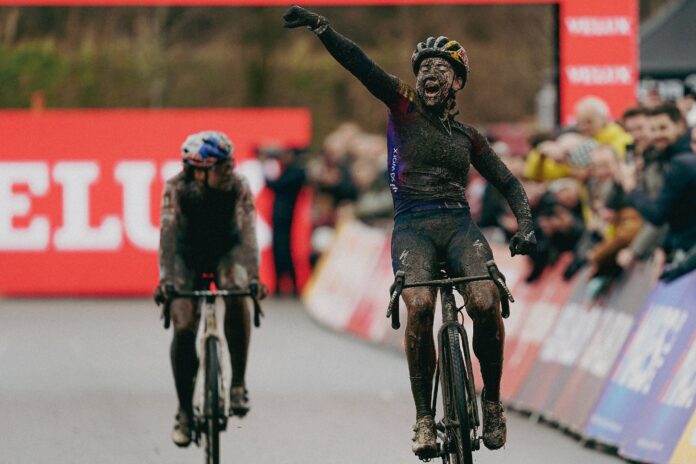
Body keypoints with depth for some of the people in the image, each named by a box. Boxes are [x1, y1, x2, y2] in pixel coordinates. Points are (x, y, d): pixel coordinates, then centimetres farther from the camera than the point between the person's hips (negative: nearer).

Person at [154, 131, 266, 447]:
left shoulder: (238, 187, -25)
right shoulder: (177, 189, -27)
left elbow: (248, 231, -32)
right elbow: (168, 234, -34)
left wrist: (253, 276, -47)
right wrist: (165, 279, -47)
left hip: (226, 252, 0)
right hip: (187, 255, 0)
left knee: (237, 297, -33)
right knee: (183, 328, -15)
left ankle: (238, 383, -21)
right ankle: (184, 410, 2)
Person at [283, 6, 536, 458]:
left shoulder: (468, 137, 18)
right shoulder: (405, 107, 10)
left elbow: (509, 183, 22)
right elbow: (360, 64, -2)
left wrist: (525, 225, 3)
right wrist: (321, 27, -13)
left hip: (459, 223, 2)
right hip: (412, 226, -2)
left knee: (485, 303, -26)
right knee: (420, 306, -30)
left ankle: (492, 399, -3)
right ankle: (424, 417, -19)